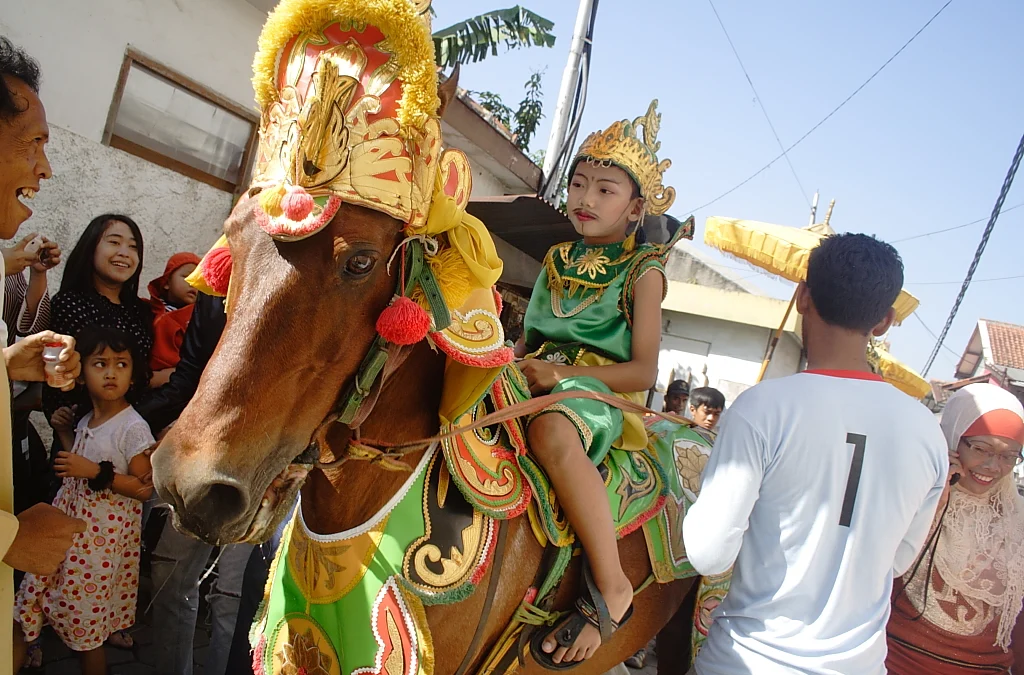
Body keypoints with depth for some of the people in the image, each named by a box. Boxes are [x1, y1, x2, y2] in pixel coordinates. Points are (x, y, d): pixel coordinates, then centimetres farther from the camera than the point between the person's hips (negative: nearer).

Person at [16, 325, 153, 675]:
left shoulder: (133, 427, -18)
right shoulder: (87, 419, 5)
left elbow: (144, 488, -18)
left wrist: (96, 472, -25)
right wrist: (64, 432, 8)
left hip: (105, 531, -7)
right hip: (74, 522, 7)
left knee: (85, 620, 4)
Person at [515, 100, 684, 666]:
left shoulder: (642, 269, -1)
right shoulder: (558, 259, 17)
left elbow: (644, 370, -8)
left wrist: (564, 373, -20)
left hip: (601, 391, -7)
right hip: (537, 381, 7)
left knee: (551, 430, -40)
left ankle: (611, 586, -31)